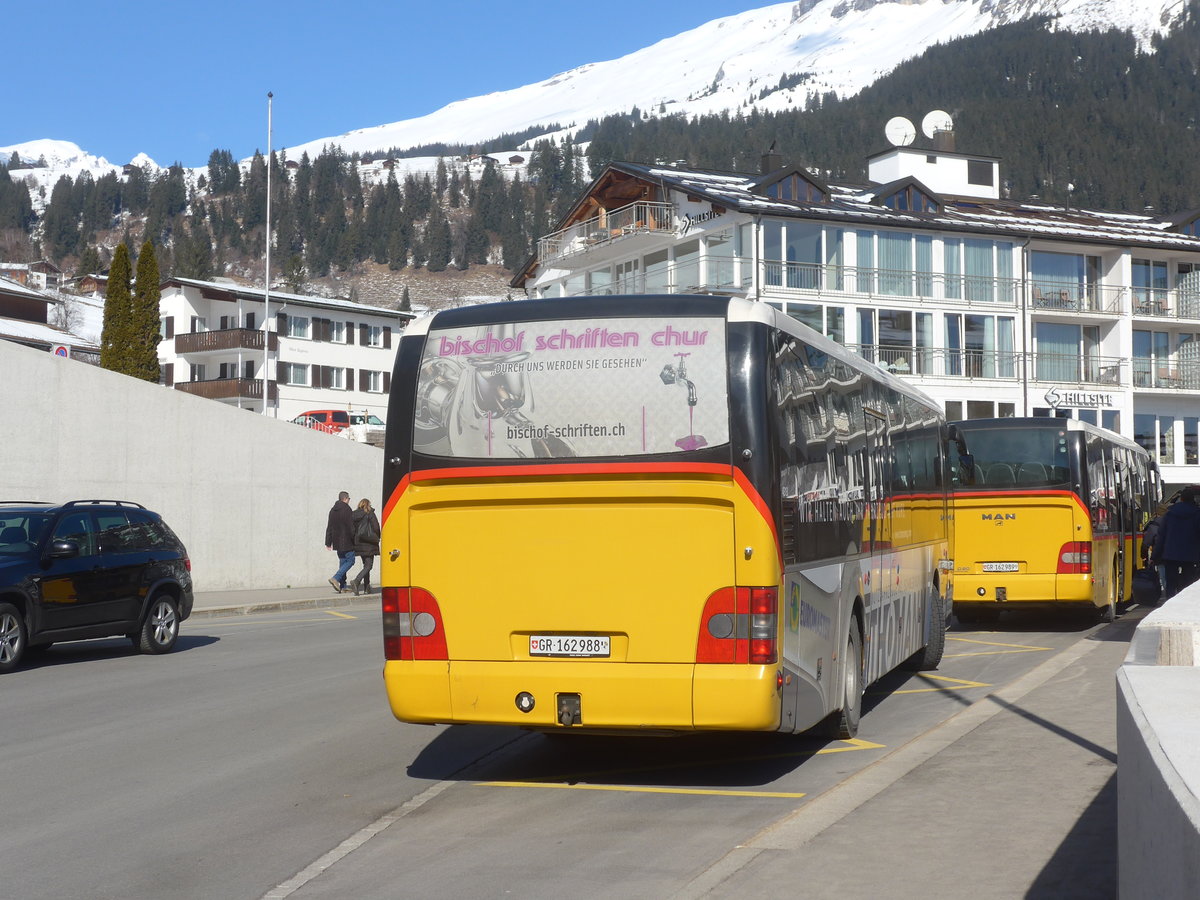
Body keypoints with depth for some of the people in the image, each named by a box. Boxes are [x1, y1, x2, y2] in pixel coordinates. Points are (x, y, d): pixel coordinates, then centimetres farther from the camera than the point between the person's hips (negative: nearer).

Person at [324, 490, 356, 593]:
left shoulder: (333, 510, 11)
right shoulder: (346, 510, -12)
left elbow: (329, 528, 13)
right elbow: (351, 527, -15)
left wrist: (328, 542, 15)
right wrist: (354, 540, -8)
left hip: (337, 542, 8)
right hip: (346, 542, -8)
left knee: (342, 562, 12)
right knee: (350, 561, -2)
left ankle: (342, 586, 10)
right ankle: (335, 578, -17)